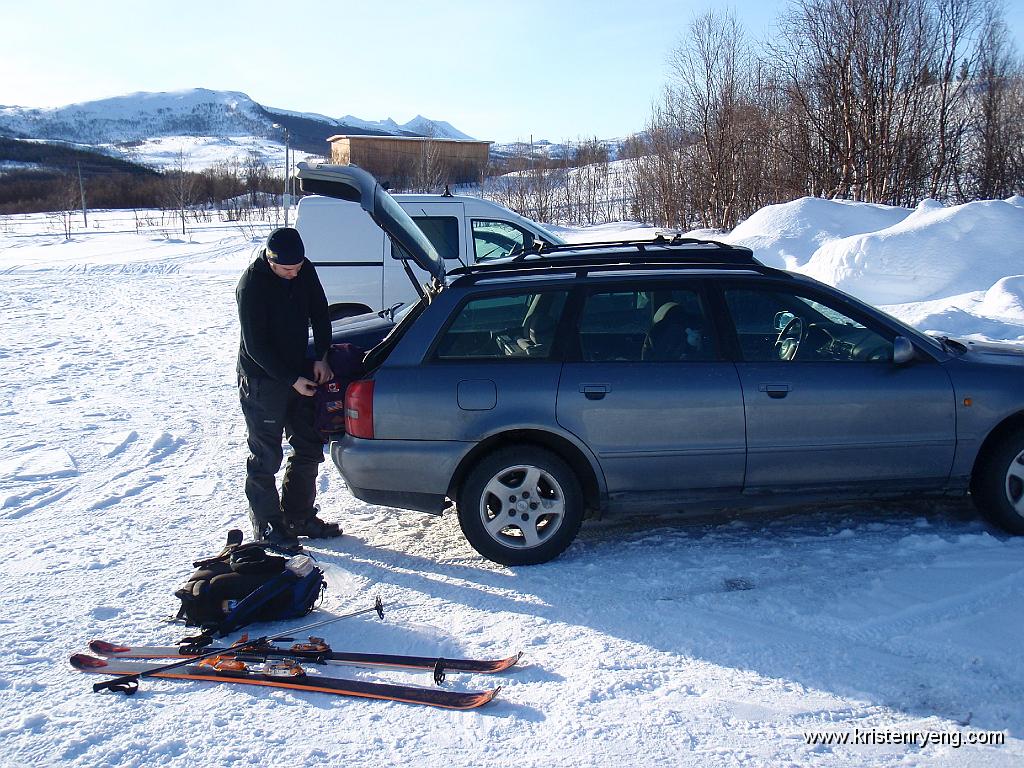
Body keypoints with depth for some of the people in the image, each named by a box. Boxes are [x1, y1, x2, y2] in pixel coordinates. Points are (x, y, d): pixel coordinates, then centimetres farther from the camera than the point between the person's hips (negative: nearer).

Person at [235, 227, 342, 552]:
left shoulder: (305, 271, -4)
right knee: (266, 456, 0)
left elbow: (320, 314, 7)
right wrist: (293, 379, -21)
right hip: (263, 381, -7)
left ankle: (299, 516, 27)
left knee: (309, 448, 13)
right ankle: (266, 527, 13)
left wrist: (321, 358, -5)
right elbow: (256, 345, -20)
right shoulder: (252, 285, -22)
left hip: (299, 372, 7)